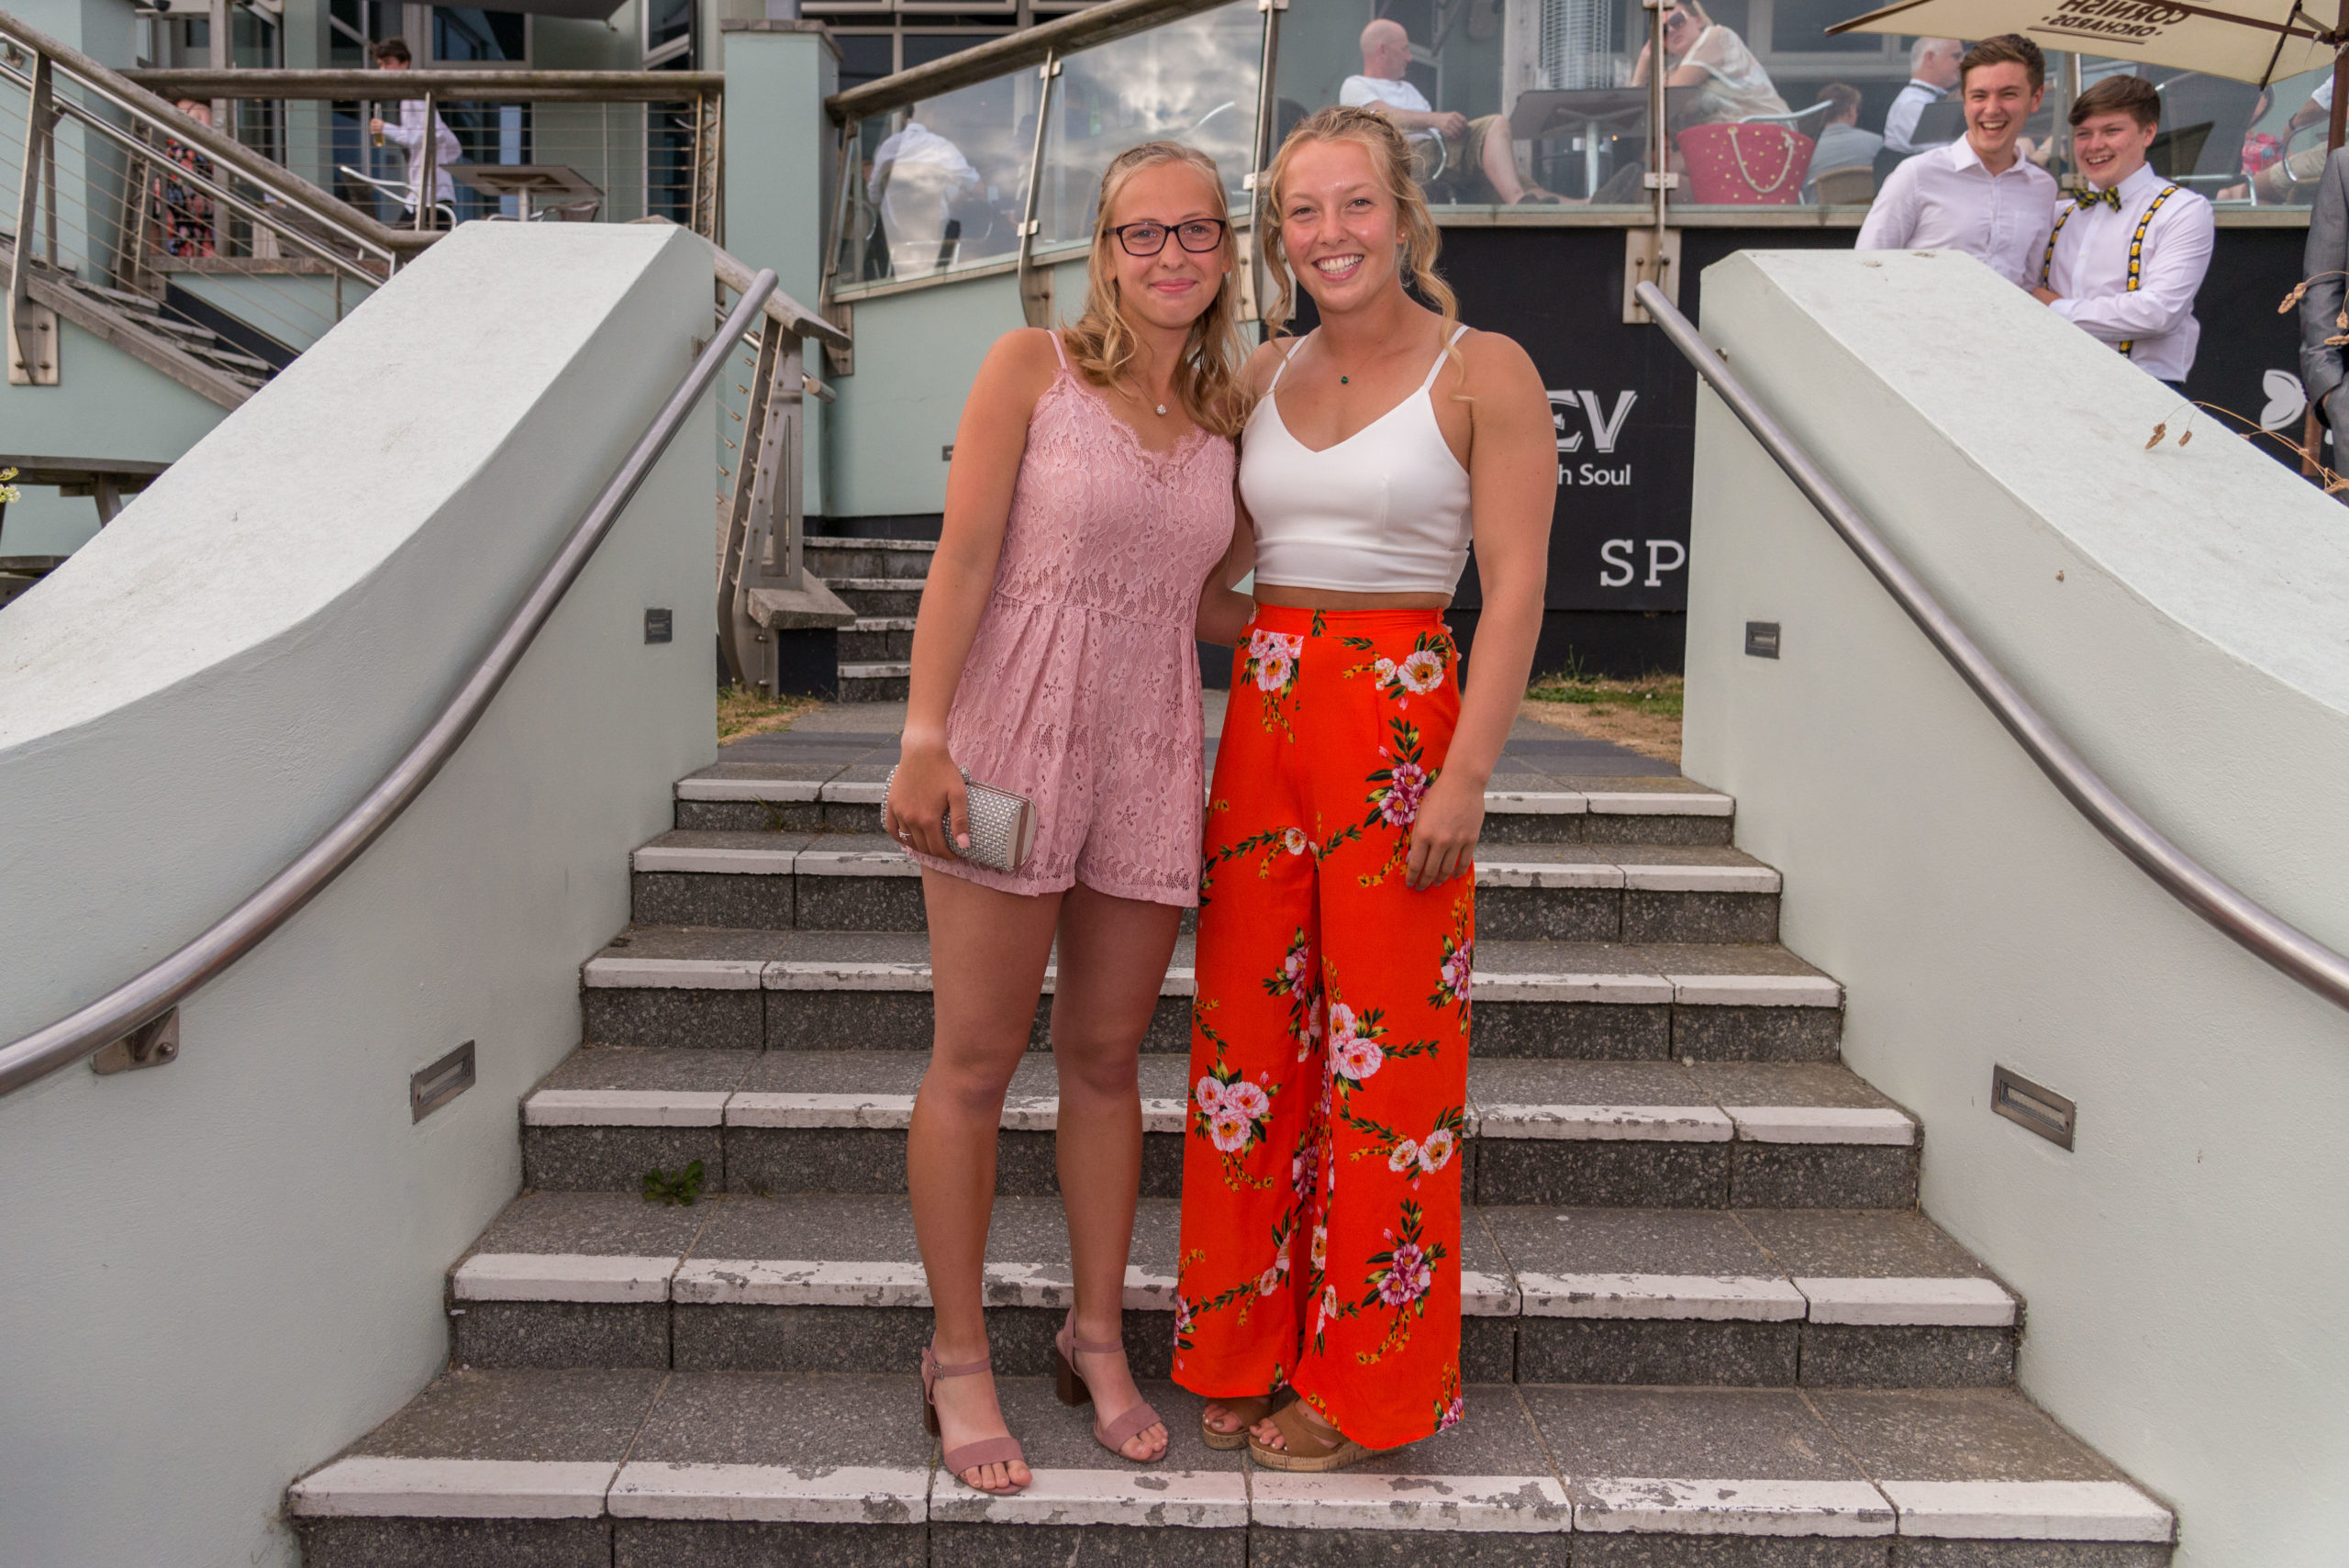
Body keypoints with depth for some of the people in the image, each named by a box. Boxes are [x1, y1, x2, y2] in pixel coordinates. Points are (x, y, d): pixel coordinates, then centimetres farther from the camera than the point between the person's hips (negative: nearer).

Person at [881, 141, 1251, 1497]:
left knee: (1108, 1057, 11)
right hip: (1014, 735, -4)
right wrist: (924, 739, -14)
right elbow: (966, 559, -8)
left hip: (1149, 754, 4)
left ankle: (1098, 1335, 28)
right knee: (978, 1062, 3)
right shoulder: (1033, 367, -2)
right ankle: (960, 1358, 19)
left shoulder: (1227, 410, 12)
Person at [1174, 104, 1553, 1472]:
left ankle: (1369, 1380, 21)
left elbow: (1515, 590, -8)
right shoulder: (1263, 375, 13)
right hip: (1261, 723, 5)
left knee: (1385, 1047, 2)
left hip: (1402, 724, -5)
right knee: (1250, 1032, 9)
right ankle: (1252, 1345, 28)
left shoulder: (1484, 372, -2)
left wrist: (1466, 776, -15)